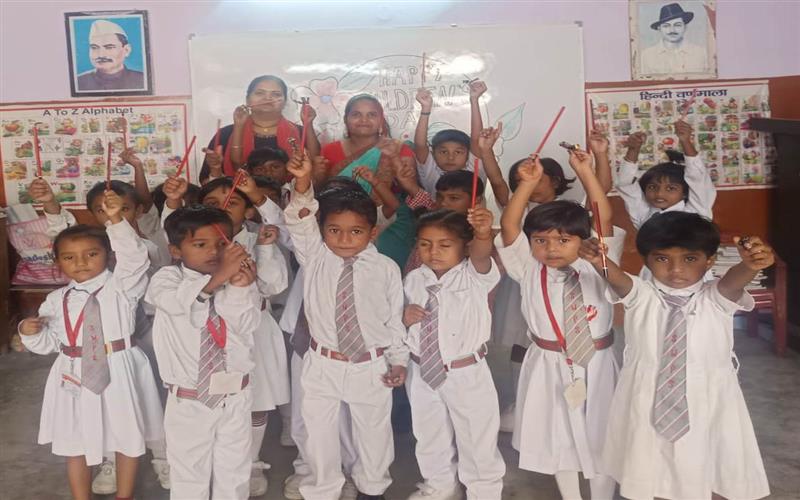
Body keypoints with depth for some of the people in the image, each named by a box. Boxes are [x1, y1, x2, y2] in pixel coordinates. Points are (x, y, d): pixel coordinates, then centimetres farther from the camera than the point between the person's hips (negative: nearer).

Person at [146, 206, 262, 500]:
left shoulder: (240, 277, -4)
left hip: (235, 397, 2)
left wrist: (241, 288, -30)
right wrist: (218, 277, -45)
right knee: (189, 476, 14)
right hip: (188, 401, -2)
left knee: (235, 475, 18)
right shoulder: (167, 279, -10)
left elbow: (248, 327, -14)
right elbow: (179, 302, -32)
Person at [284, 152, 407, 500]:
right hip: (323, 365, 0)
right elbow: (299, 223, -22)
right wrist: (303, 184, -38)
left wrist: (398, 360, 2)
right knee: (320, 433, 13)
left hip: (371, 366, 0)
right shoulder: (315, 257, -6)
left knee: (374, 431, 18)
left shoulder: (386, 269, -8)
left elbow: (394, 318, 0)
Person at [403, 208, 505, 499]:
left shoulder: (474, 276, -15)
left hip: (467, 376, -4)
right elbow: (404, 316, 11)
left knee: (477, 442, 10)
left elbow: (481, 255, -39)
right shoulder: (414, 280, -3)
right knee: (430, 438, 23)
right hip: (423, 373, 5)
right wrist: (404, 318, -14)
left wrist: (483, 234, -61)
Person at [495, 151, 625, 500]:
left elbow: (604, 219, -14)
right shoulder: (528, 271, -4)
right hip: (550, 366, 1)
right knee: (558, 439, 15)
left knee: (599, 437, 13)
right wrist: (528, 183, -22)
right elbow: (508, 227, -14)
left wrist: (585, 172, -20)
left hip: (596, 364, -1)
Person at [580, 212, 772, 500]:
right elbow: (619, 280, -26)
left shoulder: (716, 298, -7)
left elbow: (732, 281, -28)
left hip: (707, 408, 0)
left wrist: (750, 265, -53)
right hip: (647, 406, 1)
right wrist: (600, 262, -51)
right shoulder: (640, 296, -6)